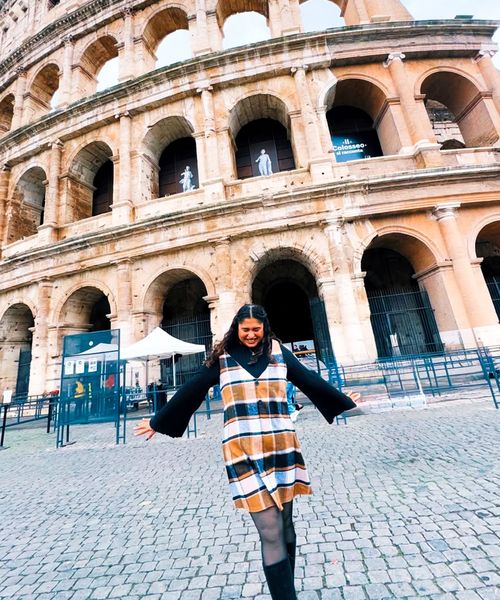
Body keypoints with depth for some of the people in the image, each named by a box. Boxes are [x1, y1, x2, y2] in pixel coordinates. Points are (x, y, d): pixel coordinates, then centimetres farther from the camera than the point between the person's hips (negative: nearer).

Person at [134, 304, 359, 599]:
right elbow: (191, 391, 6)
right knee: (272, 534, -1)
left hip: (282, 446, 3)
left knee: (285, 525, 17)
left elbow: (311, 381, 13)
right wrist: (157, 422, 13)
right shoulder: (222, 357, 0)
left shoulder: (279, 352, 5)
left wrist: (345, 402, 21)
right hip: (245, 450, -2)